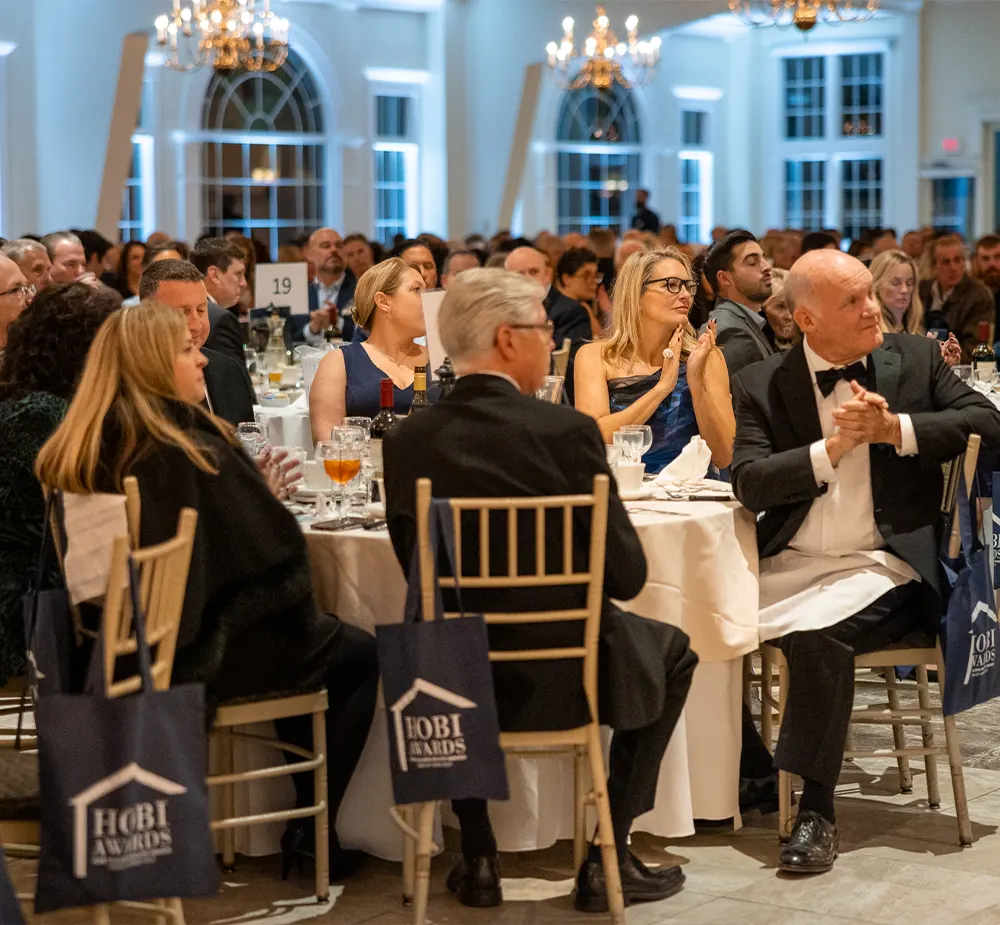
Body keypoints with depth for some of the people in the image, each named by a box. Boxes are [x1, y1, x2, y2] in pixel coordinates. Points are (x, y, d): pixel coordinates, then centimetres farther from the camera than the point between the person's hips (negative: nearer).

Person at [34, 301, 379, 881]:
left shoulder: (78, 457, -2)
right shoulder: (193, 454, -26)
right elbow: (280, 553, -20)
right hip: (208, 654, -8)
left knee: (321, 639, 30)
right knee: (364, 657, 15)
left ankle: (305, 816, 35)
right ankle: (315, 830, 17)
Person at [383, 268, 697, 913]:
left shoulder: (408, 440, -5)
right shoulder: (567, 431, -15)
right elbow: (627, 577, -10)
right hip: (561, 678, -3)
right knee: (671, 651, 27)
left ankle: (478, 859, 32)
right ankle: (608, 856, 21)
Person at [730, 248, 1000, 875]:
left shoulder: (917, 360, 9)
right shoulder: (762, 384, 6)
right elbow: (749, 484, -5)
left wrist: (895, 429, -11)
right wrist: (834, 448, -16)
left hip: (885, 567, -3)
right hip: (790, 565, 3)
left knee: (813, 631, -31)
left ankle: (817, 810, -19)